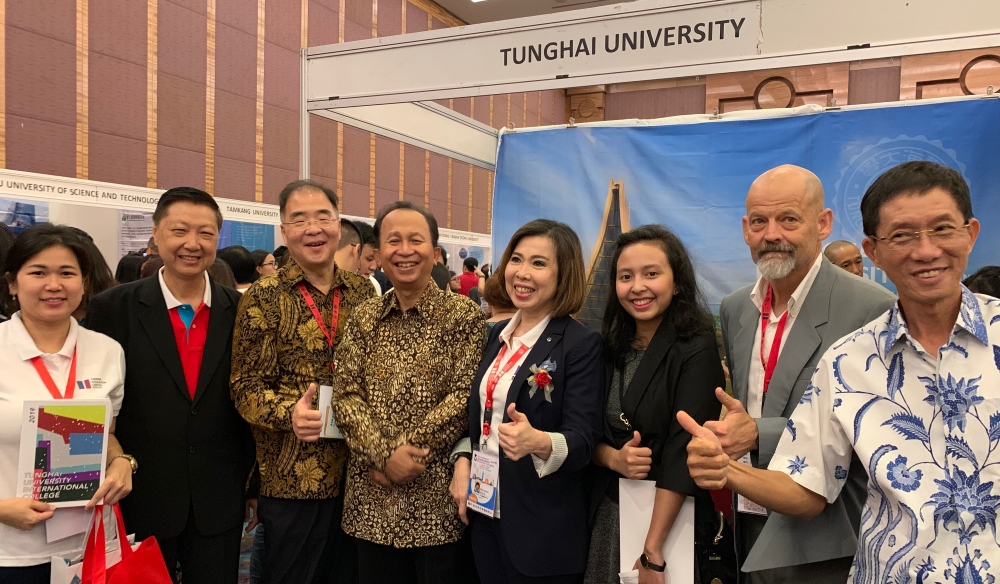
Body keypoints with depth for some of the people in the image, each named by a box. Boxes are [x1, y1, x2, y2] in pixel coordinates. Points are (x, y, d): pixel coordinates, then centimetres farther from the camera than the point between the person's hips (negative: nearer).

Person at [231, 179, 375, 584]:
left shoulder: (363, 292, 6)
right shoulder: (264, 298, -5)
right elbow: (245, 387, -6)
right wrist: (289, 413, -25)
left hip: (358, 473, 4)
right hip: (291, 478, -3)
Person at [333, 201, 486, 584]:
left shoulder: (463, 315, -4)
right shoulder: (363, 319, 6)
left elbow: (465, 398, -11)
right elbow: (345, 396, -1)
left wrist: (407, 452, -15)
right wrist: (385, 455, -15)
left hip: (438, 498, -3)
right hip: (373, 500, 3)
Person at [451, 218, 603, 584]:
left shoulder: (581, 344, -13)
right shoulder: (498, 334, 7)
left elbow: (583, 440, -17)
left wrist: (538, 442, -36)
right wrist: (462, 460, -1)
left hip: (544, 524, -6)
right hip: (485, 512, 6)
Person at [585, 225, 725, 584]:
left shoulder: (696, 351, -14)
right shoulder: (608, 347, 3)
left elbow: (683, 451, -20)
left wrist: (652, 552, -24)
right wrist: (613, 458, -17)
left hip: (671, 521, -5)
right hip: (606, 512, 5)